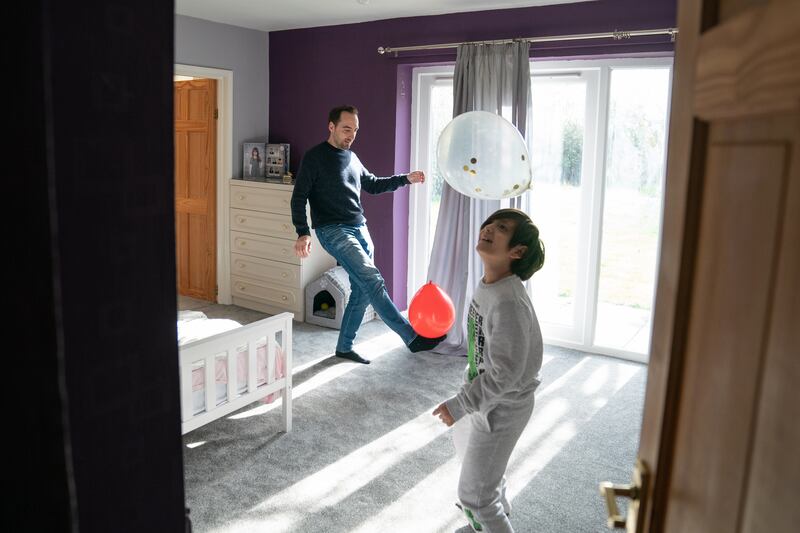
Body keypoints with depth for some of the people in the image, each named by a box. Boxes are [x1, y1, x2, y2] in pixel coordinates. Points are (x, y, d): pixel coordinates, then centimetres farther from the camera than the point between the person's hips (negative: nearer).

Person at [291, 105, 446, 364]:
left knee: (362, 291, 6)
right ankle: (412, 337, -22)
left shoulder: (352, 158, 16)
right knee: (373, 281, -20)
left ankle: (344, 346, 20)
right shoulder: (314, 157, -5)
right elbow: (299, 197, -7)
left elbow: (373, 184, 28)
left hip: (360, 229, 8)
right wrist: (303, 233, -18)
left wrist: (406, 178, 17)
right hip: (333, 231, -8)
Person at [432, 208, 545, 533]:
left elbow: (504, 374, -29)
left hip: (501, 407, -10)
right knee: (464, 443, 35)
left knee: (473, 493, 2)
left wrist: (460, 405, -22)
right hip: (481, 390, 10)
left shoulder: (509, 302, -33)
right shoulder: (487, 284, -5)